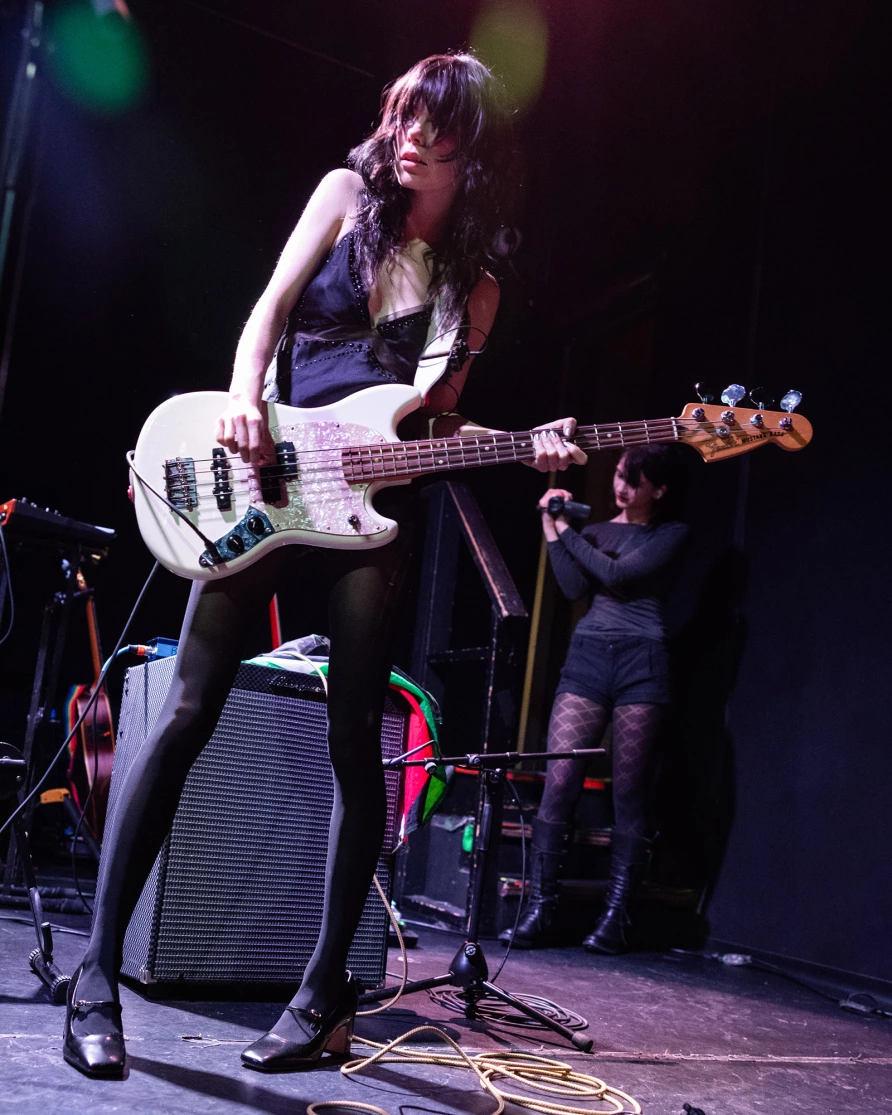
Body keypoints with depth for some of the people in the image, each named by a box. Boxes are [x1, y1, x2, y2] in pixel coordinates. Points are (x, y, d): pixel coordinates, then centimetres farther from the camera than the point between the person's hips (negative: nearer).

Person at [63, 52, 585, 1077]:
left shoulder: (473, 286, 12)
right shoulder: (349, 193, 9)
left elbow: (437, 423, 12)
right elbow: (270, 309, 2)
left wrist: (527, 445, -6)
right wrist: (244, 399, -16)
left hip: (370, 508, 1)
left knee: (355, 744, 0)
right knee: (186, 715, -6)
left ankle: (326, 992, 11)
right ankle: (97, 972, 1)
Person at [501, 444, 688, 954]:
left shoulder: (672, 534, 4)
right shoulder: (595, 529, 17)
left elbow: (617, 574, -10)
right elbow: (574, 586, 2)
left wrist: (567, 532, -1)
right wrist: (553, 530, -2)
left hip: (641, 660, -3)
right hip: (587, 655, 3)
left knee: (630, 791, -2)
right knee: (560, 780, -6)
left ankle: (616, 916, 3)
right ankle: (541, 907, -2)